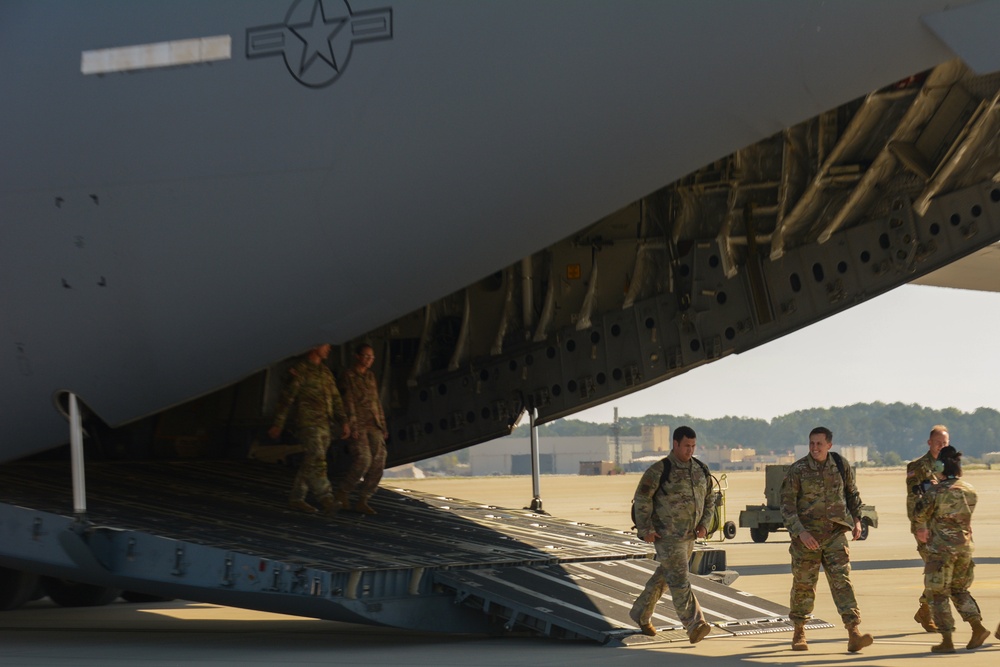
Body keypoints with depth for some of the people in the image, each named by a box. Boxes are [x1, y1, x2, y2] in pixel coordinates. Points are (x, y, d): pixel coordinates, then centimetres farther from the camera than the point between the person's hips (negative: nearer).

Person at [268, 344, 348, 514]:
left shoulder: (325, 372, 17)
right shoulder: (300, 370, -6)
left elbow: (335, 399, 20)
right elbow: (286, 398, -7)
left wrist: (343, 421, 11)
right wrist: (278, 424, -9)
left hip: (323, 425, 8)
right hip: (308, 424, -8)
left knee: (309, 464, 9)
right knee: (317, 461, -16)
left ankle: (296, 498, 15)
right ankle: (325, 497, -22)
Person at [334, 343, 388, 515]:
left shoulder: (370, 376, 18)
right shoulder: (349, 376, -2)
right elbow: (348, 402, -9)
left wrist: (383, 426, 17)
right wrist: (353, 427, -17)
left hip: (373, 425, 7)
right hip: (357, 424, -7)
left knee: (378, 460, -5)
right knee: (363, 458, -19)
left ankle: (362, 501, 1)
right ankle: (343, 492, 3)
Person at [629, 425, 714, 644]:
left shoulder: (700, 470, 6)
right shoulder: (659, 470, -13)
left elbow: (709, 499, 16)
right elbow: (642, 498, -11)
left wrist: (704, 524, 2)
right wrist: (645, 530, -17)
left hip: (688, 536, 7)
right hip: (667, 536, -7)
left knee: (664, 576, 18)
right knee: (678, 578, -14)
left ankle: (640, 614, 35)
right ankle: (695, 625, -22)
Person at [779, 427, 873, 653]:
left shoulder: (841, 466, 1)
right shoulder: (798, 470, -7)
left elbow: (852, 492, 19)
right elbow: (787, 505, -8)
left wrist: (856, 519, 8)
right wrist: (800, 532, -18)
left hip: (835, 534, 1)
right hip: (806, 536, -1)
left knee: (842, 581, -9)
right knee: (803, 585, 7)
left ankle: (854, 634, -17)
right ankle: (799, 633, 24)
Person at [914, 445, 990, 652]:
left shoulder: (936, 492, -15)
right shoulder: (970, 490, 4)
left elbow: (920, 514, -4)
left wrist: (922, 526, 21)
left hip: (941, 549, -6)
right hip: (965, 547, 6)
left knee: (937, 593, 3)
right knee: (959, 589, 22)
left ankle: (947, 641, 1)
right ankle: (978, 627, 9)